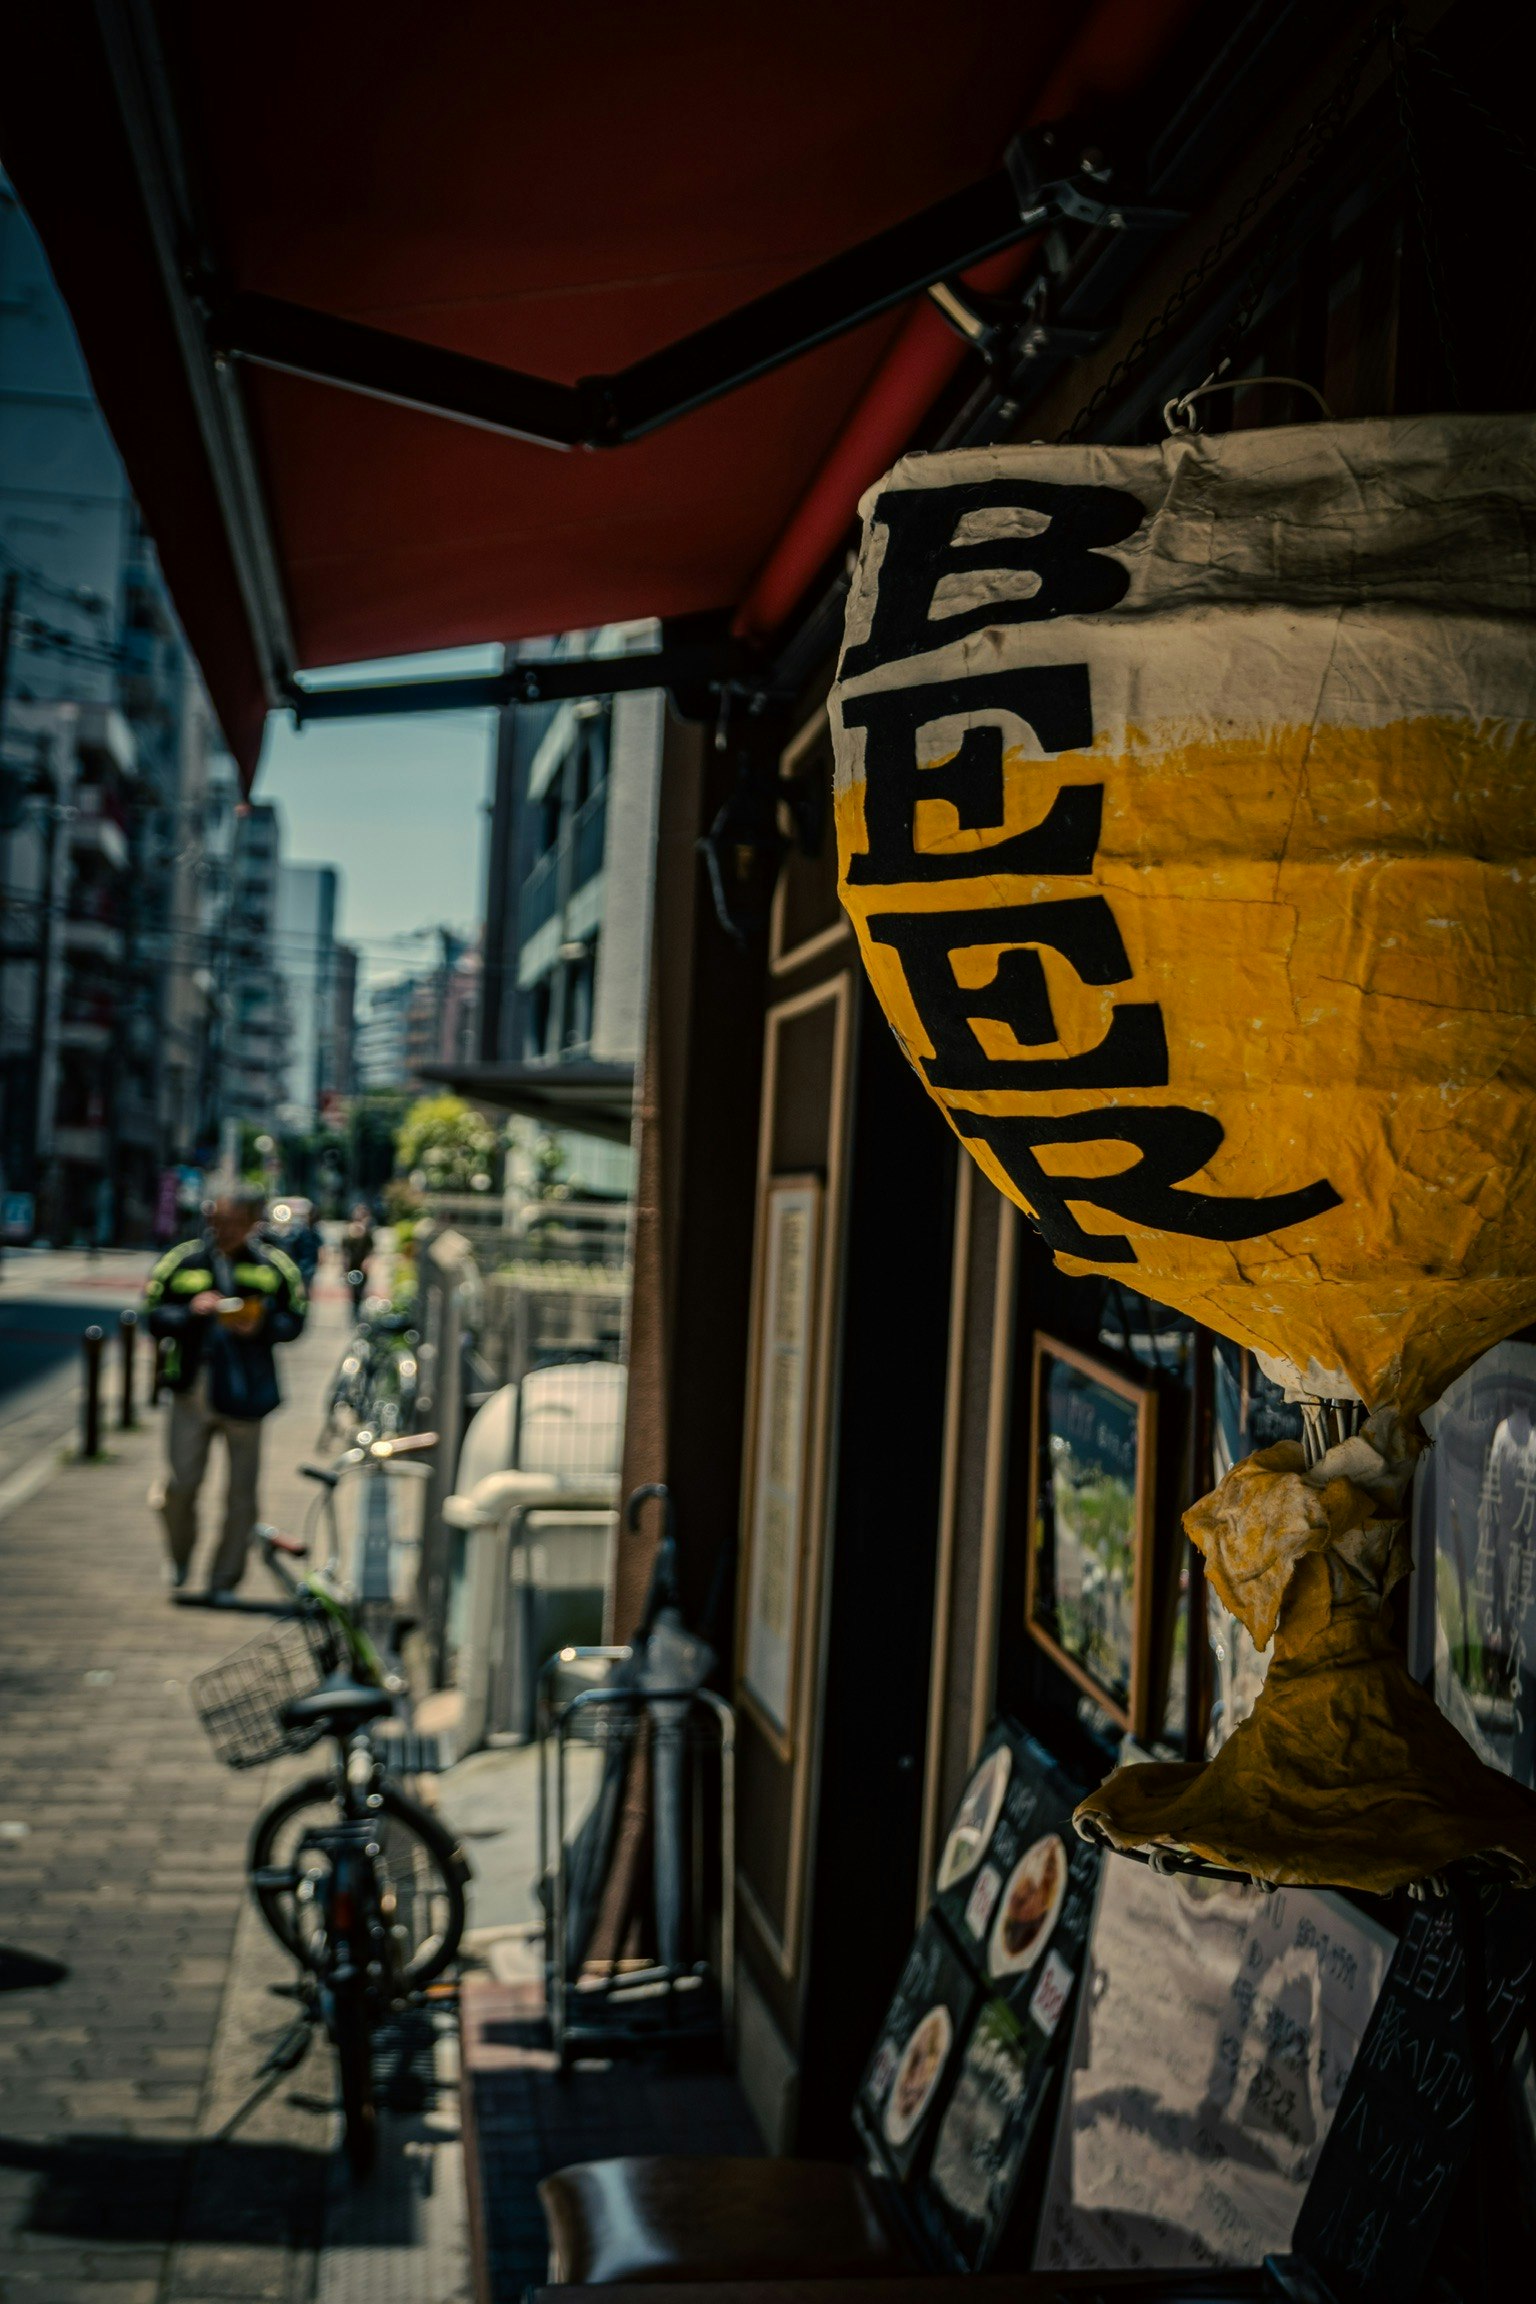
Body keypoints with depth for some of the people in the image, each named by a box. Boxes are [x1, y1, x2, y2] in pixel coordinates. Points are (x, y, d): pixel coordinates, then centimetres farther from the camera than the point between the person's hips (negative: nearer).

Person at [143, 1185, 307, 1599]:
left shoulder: (274, 1266, 4)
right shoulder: (182, 1261, 3)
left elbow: (293, 1320, 7)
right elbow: (154, 1317, 4)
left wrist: (262, 1324, -13)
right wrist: (191, 1310, -15)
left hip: (244, 1392, 0)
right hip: (193, 1388, 0)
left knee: (242, 1490, 4)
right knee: (181, 1483, 0)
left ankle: (224, 1580, 17)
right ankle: (180, 1559, 29)